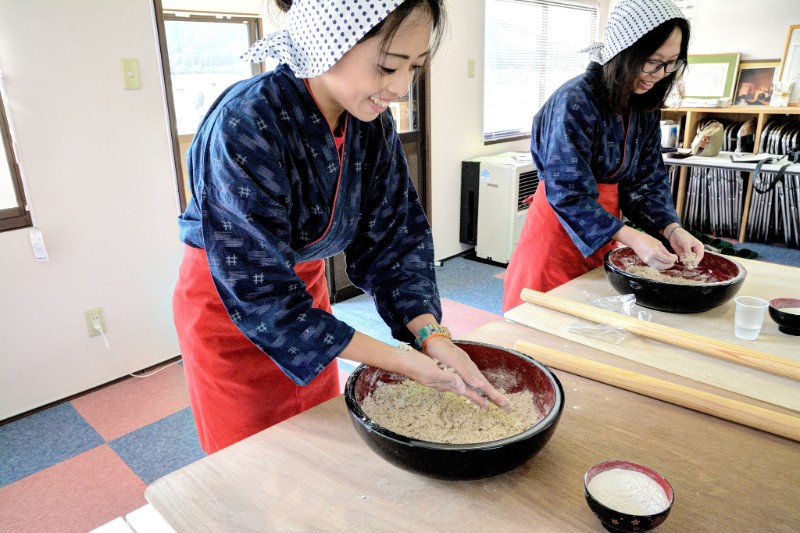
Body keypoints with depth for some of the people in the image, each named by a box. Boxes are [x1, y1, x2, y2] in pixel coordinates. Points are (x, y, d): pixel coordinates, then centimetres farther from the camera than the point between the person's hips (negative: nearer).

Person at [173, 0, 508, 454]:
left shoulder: (372, 123, -13)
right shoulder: (244, 127, -32)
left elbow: (392, 236, -9)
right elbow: (262, 296, -30)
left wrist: (431, 334, -24)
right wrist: (401, 361, -31)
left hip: (306, 283, 5)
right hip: (227, 303, -5)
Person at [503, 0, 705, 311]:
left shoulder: (645, 104, 2)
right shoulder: (574, 102, -22)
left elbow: (648, 179, 2)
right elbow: (568, 193, -25)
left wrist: (671, 229, -15)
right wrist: (630, 237, -31)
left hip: (604, 229, 7)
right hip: (559, 229, -7)